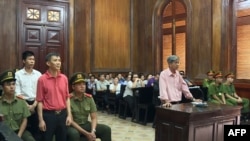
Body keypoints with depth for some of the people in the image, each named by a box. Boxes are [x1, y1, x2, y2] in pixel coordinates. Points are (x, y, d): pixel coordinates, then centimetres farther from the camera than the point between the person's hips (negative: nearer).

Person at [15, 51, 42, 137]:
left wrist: (34, 105, -8)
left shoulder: (38, 74, 3)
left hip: (36, 103, 2)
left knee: (36, 127, 6)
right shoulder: (18, 74, -3)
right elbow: (17, 93, -6)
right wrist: (27, 106, -11)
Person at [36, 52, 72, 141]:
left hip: (62, 114, 4)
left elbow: (67, 98, 9)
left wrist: (69, 115, 4)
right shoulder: (42, 79, -8)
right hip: (48, 115, -4)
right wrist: (41, 120, -8)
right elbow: (40, 101, -7)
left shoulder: (64, 78, 5)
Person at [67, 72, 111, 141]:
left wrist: (93, 131, -20)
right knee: (74, 133, -39)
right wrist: (86, 133, -23)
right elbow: (70, 121, -18)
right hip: (73, 126, -5)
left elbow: (94, 118, 0)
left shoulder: (89, 98, -1)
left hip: (86, 124, 5)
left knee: (106, 129, -11)